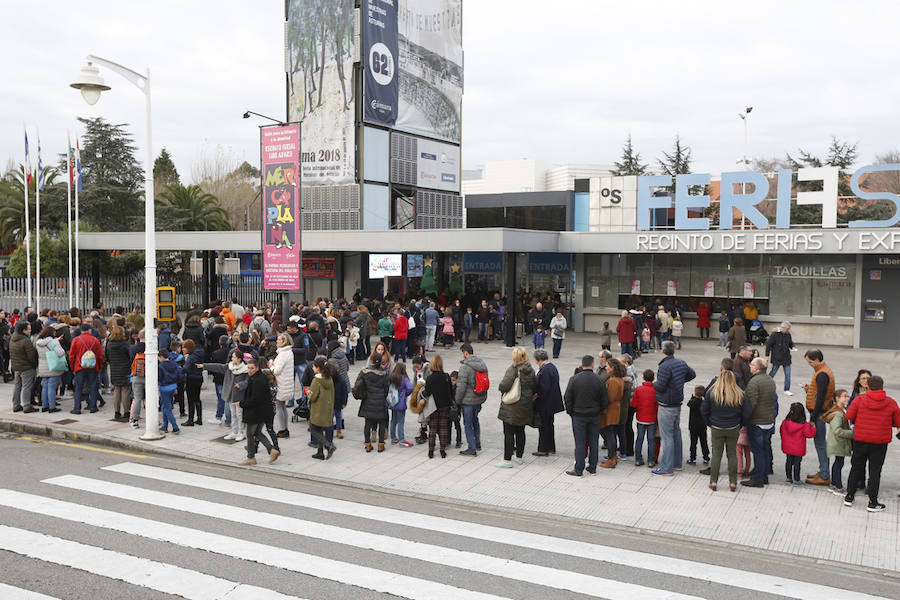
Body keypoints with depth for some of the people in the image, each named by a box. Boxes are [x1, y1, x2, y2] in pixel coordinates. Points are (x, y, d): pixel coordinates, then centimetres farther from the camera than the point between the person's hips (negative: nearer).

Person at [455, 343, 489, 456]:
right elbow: (485, 382, 12)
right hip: (480, 399, 8)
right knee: (475, 421, 24)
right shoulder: (482, 363, 5)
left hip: (468, 400, -8)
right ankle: (477, 444, 33)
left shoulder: (465, 366, -19)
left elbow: (461, 386, -19)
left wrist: (457, 400, -7)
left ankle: (472, 449, 6)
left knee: (468, 424, 2)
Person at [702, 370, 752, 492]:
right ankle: (733, 482, 14)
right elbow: (747, 413, -4)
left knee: (716, 454, 8)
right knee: (732, 454, 11)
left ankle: (713, 481, 9)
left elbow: (704, 410, -4)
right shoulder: (740, 394, -7)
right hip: (733, 429, 1)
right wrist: (739, 424, 10)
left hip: (716, 429, -1)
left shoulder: (711, 392, -9)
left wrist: (710, 423, 8)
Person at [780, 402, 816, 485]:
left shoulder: (785, 422, -5)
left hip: (788, 447, 4)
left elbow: (781, 432, 7)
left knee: (789, 461, 14)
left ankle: (788, 477, 20)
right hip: (798, 450, -4)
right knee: (797, 463, 4)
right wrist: (813, 428, 9)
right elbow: (809, 434, -10)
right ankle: (796, 480, 10)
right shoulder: (804, 425, -16)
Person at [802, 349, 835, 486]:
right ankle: (823, 472, 23)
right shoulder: (825, 370, 14)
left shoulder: (822, 374, -18)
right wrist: (809, 390, 4)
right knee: (820, 443, 15)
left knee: (820, 444, -5)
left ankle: (824, 476, 0)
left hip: (819, 413, -10)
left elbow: (820, 399, -22)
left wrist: (813, 418, -19)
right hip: (821, 412, 10)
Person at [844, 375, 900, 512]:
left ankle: (849, 497, 20)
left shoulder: (860, 399, -9)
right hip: (880, 441, -1)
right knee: (875, 470, 6)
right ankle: (872, 502, 9)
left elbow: (849, 416, -6)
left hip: (860, 439, 1)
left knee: (856, 467, 13)